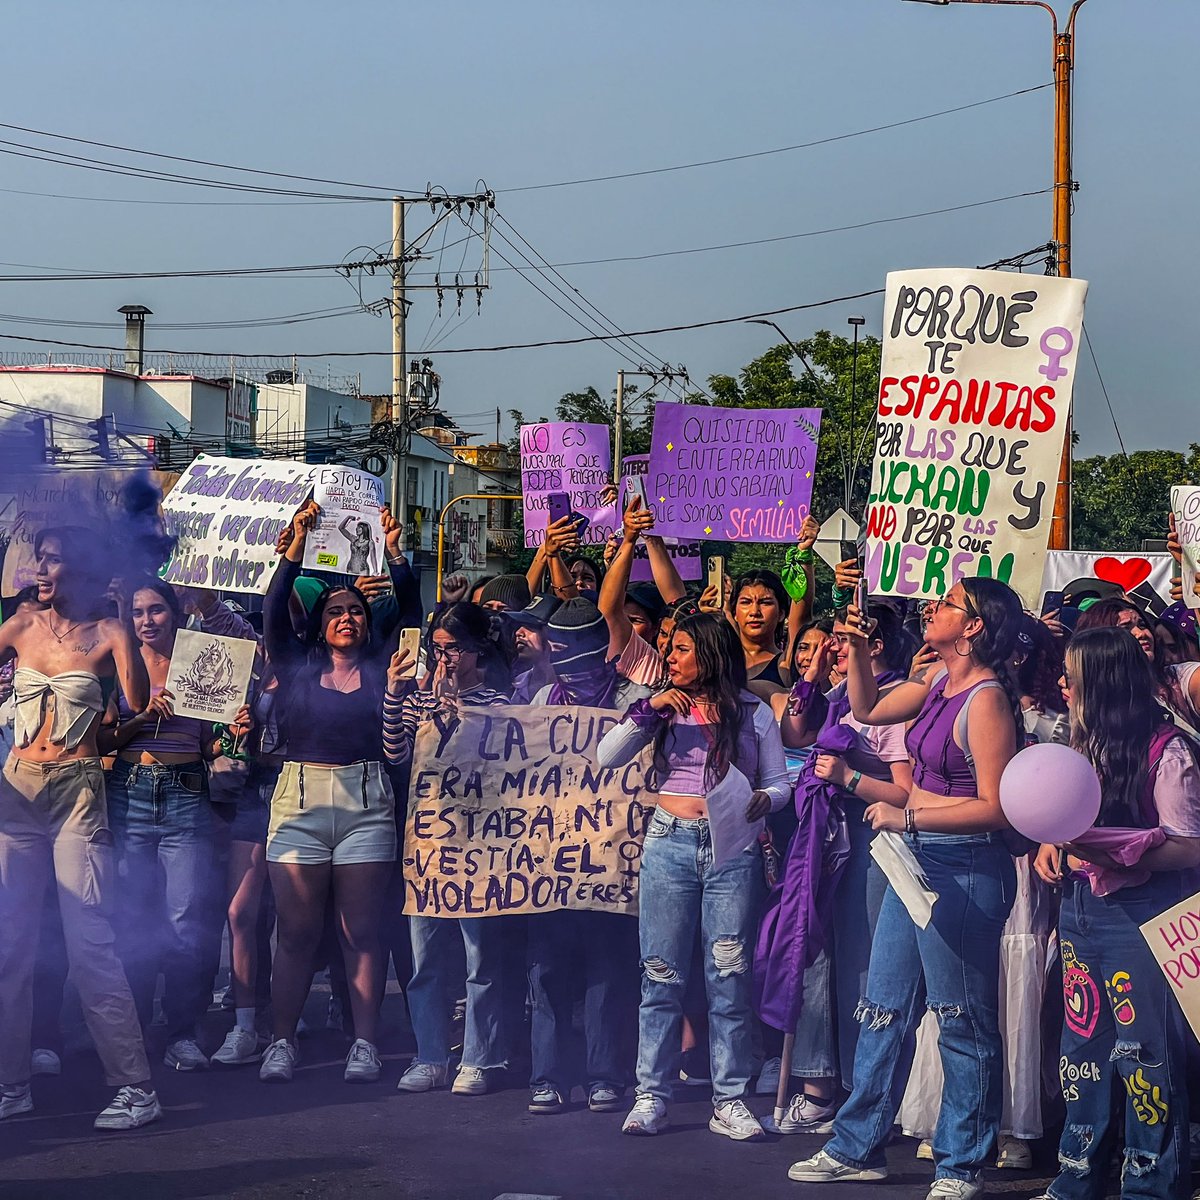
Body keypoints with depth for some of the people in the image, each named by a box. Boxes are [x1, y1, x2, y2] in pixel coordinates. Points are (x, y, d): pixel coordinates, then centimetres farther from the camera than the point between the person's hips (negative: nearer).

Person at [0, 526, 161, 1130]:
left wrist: (122, 624, -10)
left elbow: (137, 701, -12)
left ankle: (135, 1086, -5)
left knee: (88, 943, -9)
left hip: (78, 792, -4)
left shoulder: (106, 633, 1)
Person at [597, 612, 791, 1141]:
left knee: (730, 976, -1)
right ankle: (651, 1095, 8)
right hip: (669, 845, 1)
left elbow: (780, 783, 8)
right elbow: (606, 756, 1)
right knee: (661, 974, 2)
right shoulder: (664, 709, 10)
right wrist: (647, 710, -9)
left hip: (732, 849, -1)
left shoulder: (754, 713, 7)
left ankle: (729, 1101, 6)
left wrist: (764, 800, -14)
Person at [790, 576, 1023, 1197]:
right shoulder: (939, 683, 8)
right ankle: (857, 1146, 25)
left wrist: (909, 818, -19)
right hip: (916, 862, 9)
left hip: (963, 869, -9)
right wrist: (857, 645, 7)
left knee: (964, 1023, 3)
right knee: (882, 1009, 15)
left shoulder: (986, 699, -18)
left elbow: (996, 807, -20)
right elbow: (868, 708, 21)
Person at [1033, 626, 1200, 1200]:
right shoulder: (1086, 747, 13)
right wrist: (1052, 846, 4)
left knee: (1144, 1055, -3)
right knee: (1084, 1047, 12)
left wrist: (1118, 853, -26)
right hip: (1081, 909, 8)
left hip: (1140, 912, -8)